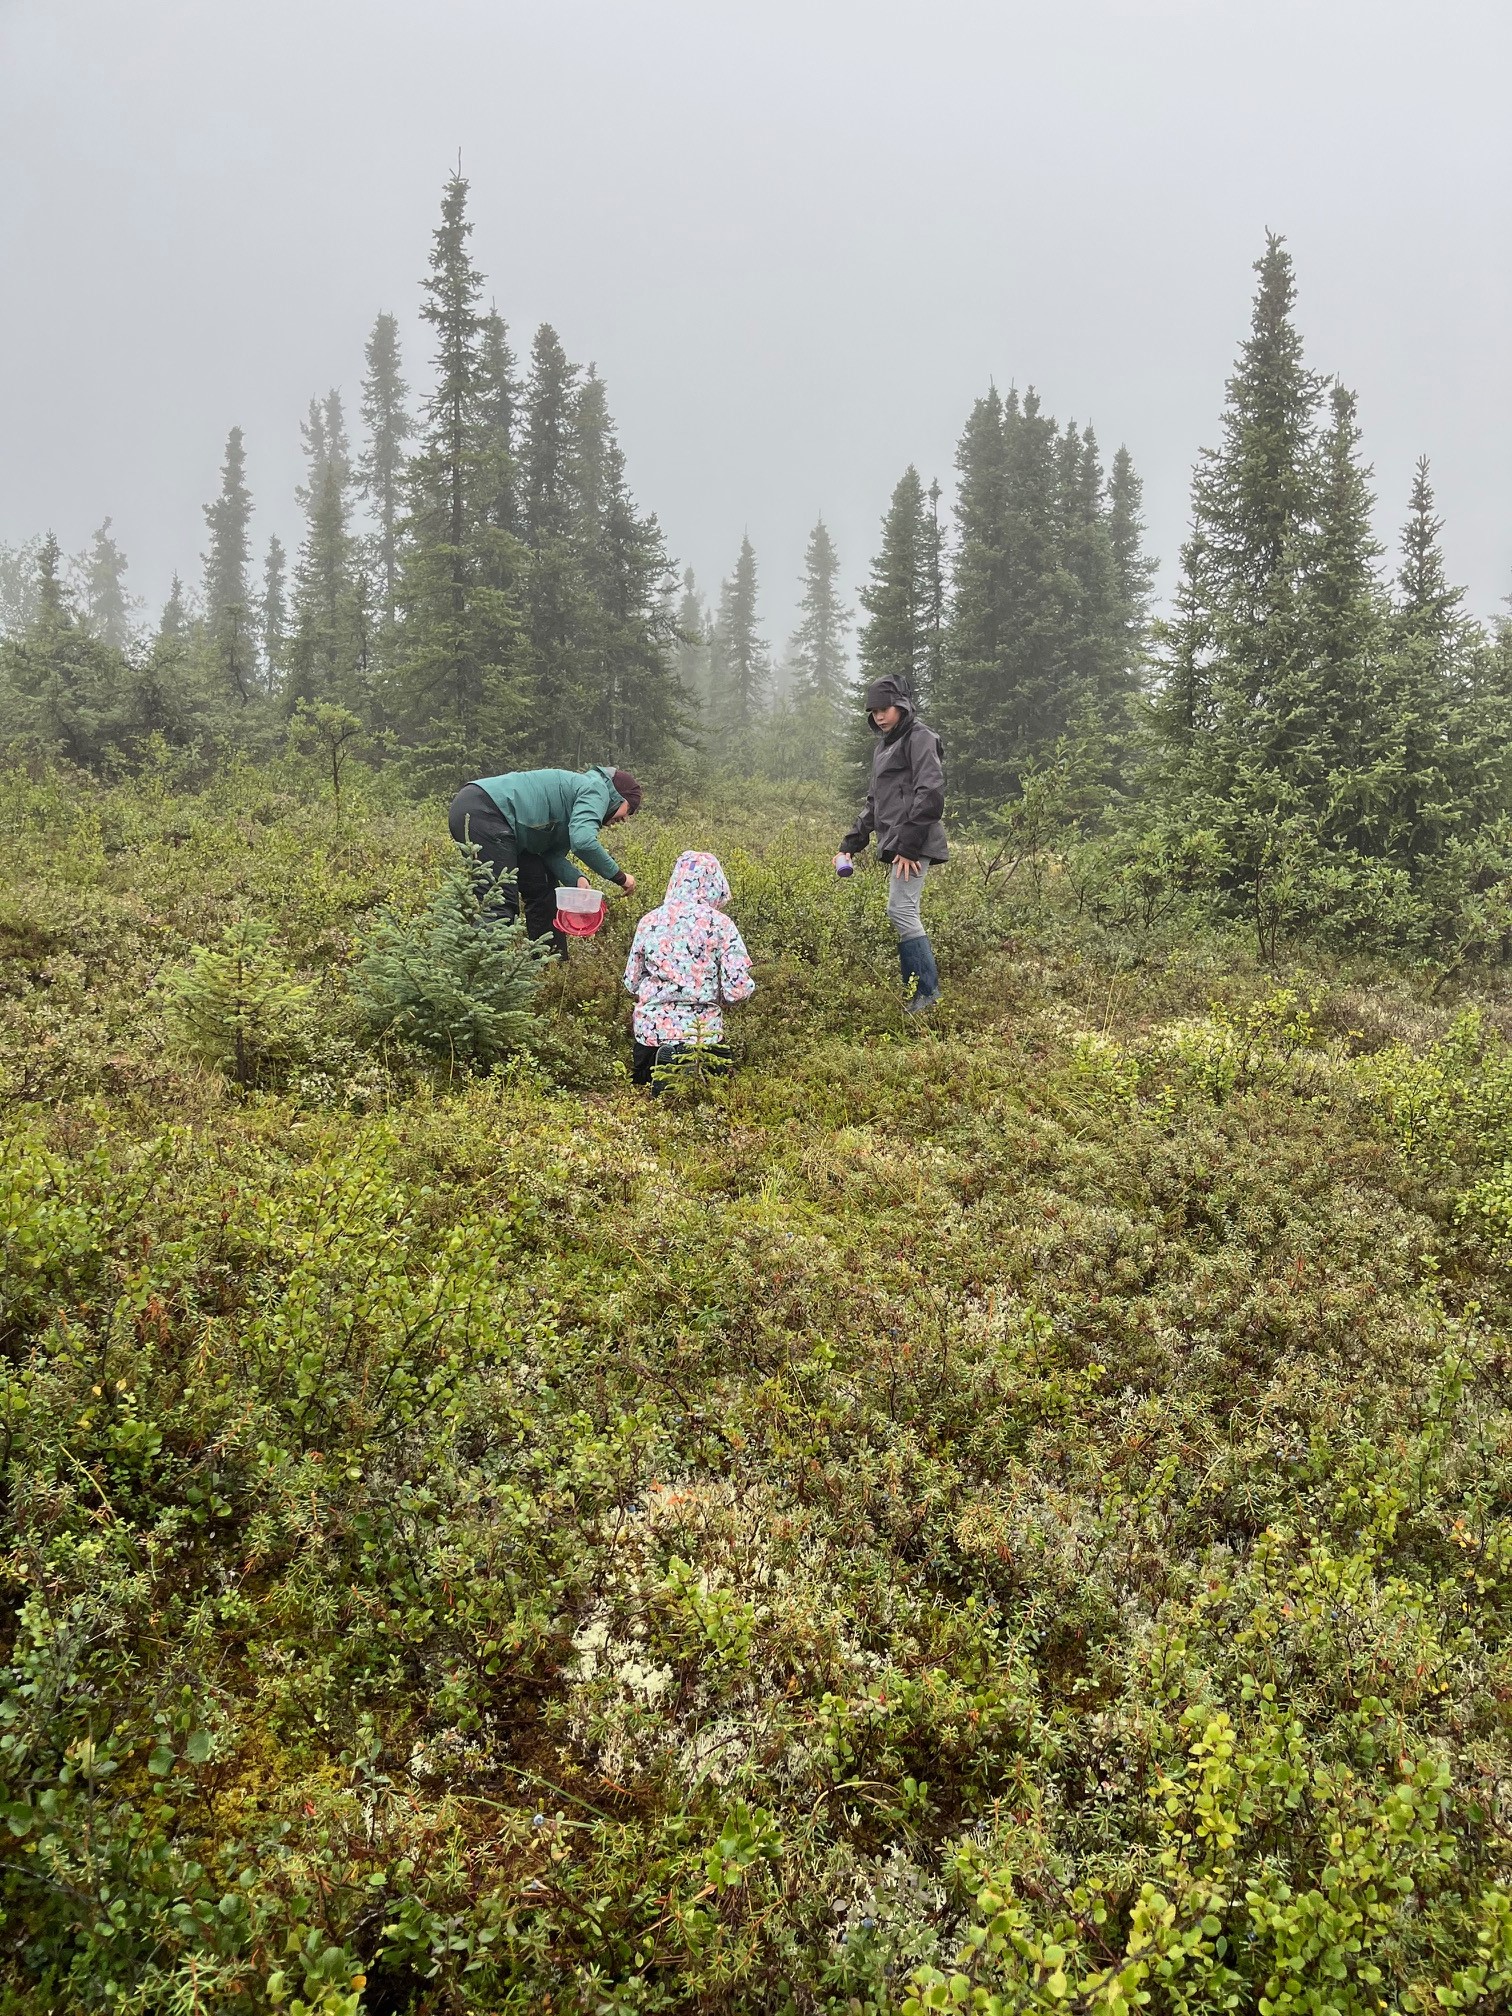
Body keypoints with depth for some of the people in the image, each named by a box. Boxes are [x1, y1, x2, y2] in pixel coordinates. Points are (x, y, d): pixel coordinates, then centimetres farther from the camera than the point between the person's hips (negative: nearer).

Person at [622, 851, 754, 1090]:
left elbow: (631, 983, 12)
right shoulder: (719, 923, -6)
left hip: (650, 1029, 3)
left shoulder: (649, 920, 4)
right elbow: (737, 991, -9)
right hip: (702, 1032, -3)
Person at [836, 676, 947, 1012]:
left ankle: (927, 991, -14)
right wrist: (851, 843, 21)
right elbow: (874, 802, 30)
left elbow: (929, 794, -15)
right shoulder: (884, 746, 24)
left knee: (901, 911, -17)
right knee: (906, 915, 7)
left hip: (913, 844, -9)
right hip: (896, 844, 10)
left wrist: (908, 845, -20)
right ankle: (915, 991, 8)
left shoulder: (919, 738, -5)